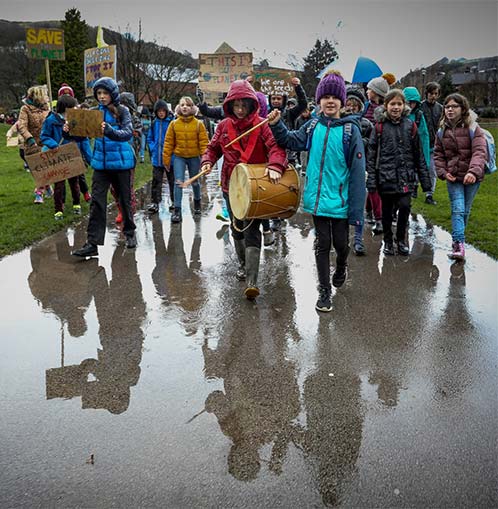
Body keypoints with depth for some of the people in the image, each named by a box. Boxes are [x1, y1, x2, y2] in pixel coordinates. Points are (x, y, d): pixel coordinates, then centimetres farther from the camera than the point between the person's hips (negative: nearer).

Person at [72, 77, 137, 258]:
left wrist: (109, 130, -40)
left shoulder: (122, 111, -6)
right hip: (101, 163, 3)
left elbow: (128, 133, -22)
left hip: (121, 162, -3)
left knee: (124, 200, 11)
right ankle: (92, 243, -3)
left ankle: (130, 233, 32)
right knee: (97, 202, -4)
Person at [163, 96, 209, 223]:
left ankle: (197, 202, 42)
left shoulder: (198, 124, -5)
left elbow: (203, 142, -6)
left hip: (194, 157, 0)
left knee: (194, 183, 14)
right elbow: (168, 142, 1)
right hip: (179, 157, 0)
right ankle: (177, 210, -7)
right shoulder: (174, 124, -1)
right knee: (178, 182, -11)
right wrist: (166, 159, -1)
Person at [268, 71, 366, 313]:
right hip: (317, 198, 3)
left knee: (341, 243, 9)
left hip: (340, 200, -2)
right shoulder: (313, 126, 1)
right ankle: (324, 292, 21)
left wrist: (356, 209, -13)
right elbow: (291, 141, 18)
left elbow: (357, 171, -11)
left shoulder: (350, 129, -10)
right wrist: (277, 125, -2)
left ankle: (341, 267, 44)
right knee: (322, 244, 9)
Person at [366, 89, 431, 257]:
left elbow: (418, 154, 9)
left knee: (405, 206, -11)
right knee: (387, 210, 10)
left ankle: (401, 239, 11)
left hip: (405, 177, 1)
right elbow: (372, 154, -1)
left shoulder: (410, 126, 5)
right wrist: (371, 179, -8)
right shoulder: (379, 126, 0)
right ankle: (388, 241, 29)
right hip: (385, 176, -1)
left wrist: (424, 179, 7)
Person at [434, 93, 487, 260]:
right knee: (457, 210, -10)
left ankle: (457, 241, 26)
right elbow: (438, 154, 12)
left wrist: (474, 171, -33)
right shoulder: (442, 131, 4)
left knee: (465, 210, 9)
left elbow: (479, 152, -18)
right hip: (453, 177, 2)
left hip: (471, 177, -1)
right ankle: (459, 244, -16)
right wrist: (443, 172, -3)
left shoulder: (473, 129, -8)